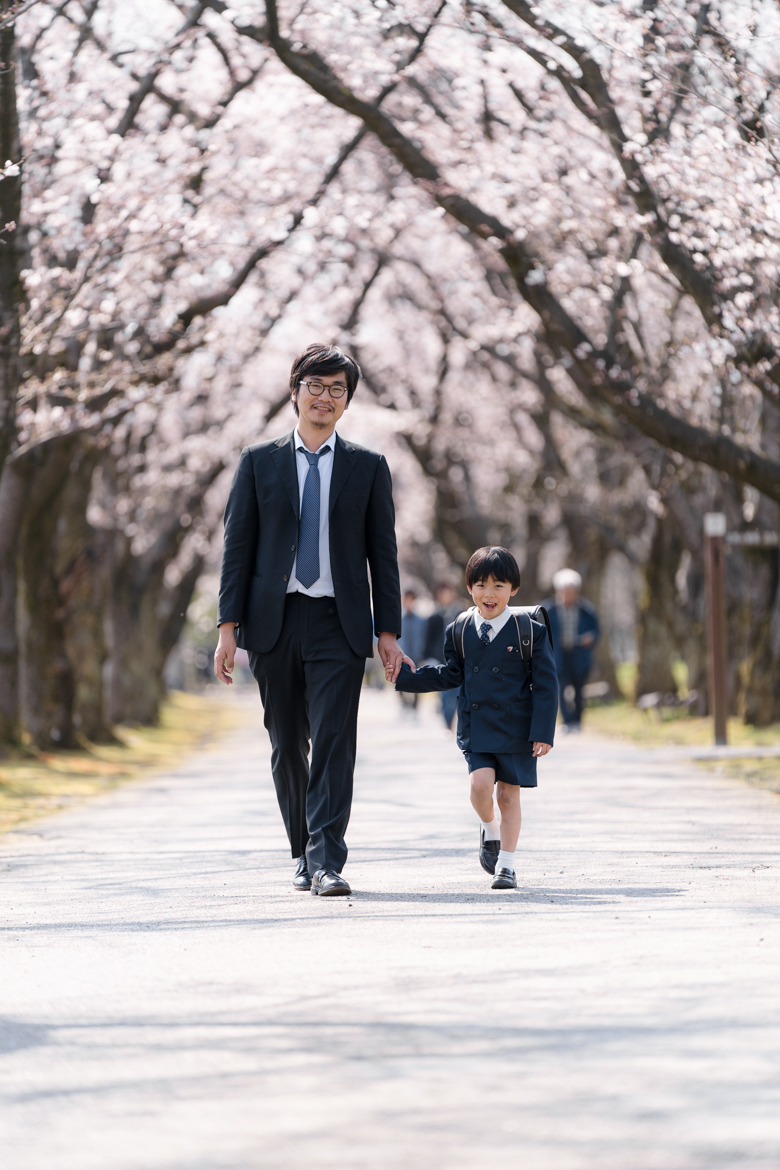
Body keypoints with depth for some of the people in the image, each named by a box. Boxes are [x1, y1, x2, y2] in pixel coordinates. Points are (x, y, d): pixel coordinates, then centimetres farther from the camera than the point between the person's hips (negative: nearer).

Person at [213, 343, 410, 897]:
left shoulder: (368, 467, 8)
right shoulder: (259, 462, 8)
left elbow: (383, 553, 8)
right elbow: (238, 547, 5)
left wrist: (388, 631, 2)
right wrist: (229, 625, -2)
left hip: (339, 623, -1)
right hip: (274, 622, 1)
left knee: (334, 743, -12)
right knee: (288, 747, 8)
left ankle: (328, 862, -16)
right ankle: (304, 853, 23)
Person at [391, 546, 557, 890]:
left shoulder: (530, 630, -5)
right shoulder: (460, 631, 4)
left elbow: (546, 684, -4)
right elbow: (451, 675, 17)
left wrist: (543, 732, -9)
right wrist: (408, 677, 9)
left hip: (516, 727, -2)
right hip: (476, 728, 2)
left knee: (509, 793, 2)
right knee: (480, 783, -15)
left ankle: (506, 864, 14)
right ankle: (490, 830, 17)